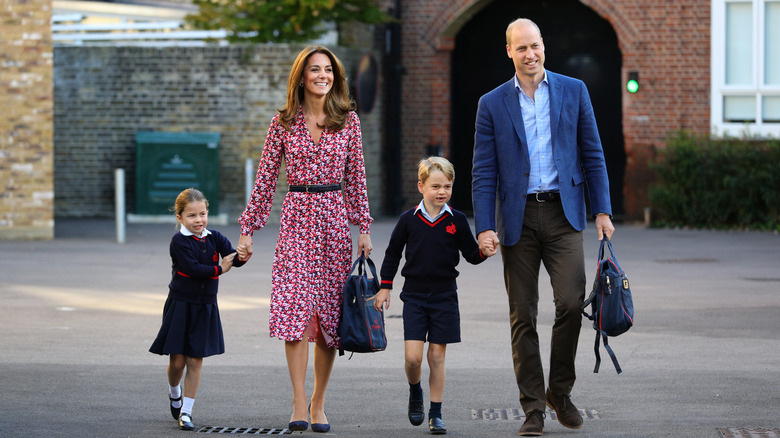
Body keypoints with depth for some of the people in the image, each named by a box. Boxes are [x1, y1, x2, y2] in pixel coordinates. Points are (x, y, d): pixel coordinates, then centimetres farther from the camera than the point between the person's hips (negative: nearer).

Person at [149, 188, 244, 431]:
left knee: (195, 360, 2)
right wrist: (219, 269, -13)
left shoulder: (214, 238, 3)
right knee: (177, 360, 0)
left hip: (205, 307, 3)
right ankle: (174, 392, 33)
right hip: (180, 305, -3)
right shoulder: (179, 241, -10)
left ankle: (186, 411, 8)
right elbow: (191, 268, -20)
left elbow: (233, 259, -7)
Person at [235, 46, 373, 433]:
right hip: (296, 217, -2)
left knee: (329, 311, 3)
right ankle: (299, 405, -14)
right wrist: (247, 230, 3)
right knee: (294, 307, -13)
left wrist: (364, 227, 5)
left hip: (335, 219, 2)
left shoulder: (348, 120, 6)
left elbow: (356, 177, 9)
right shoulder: (284, 122, 2)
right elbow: (265, 178, 5)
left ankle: (318, 402, 14)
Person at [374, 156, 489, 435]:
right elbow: (393, 254, 10)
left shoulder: (457, 221, 0)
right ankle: (415, 395, 21)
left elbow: (471, 255, 4)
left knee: (437, 357, 1)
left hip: (444, 297, 0)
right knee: (412, 356, -9)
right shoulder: (409, 220, 0)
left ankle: (435, 414, 11)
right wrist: (384, 287, 8)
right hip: (414, 297, 0)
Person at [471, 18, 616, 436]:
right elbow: (483, 171, 3)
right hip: (517, 218, 0)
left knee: (570, 301, -13)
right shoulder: (492, 104, 5)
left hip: (562, 213, 0)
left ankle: (560, 392, 7)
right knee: (522, 316, 1)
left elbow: (592, 155, 9)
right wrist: (484, 226, -7)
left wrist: (602, 210, 2)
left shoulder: (573, 91, 7)